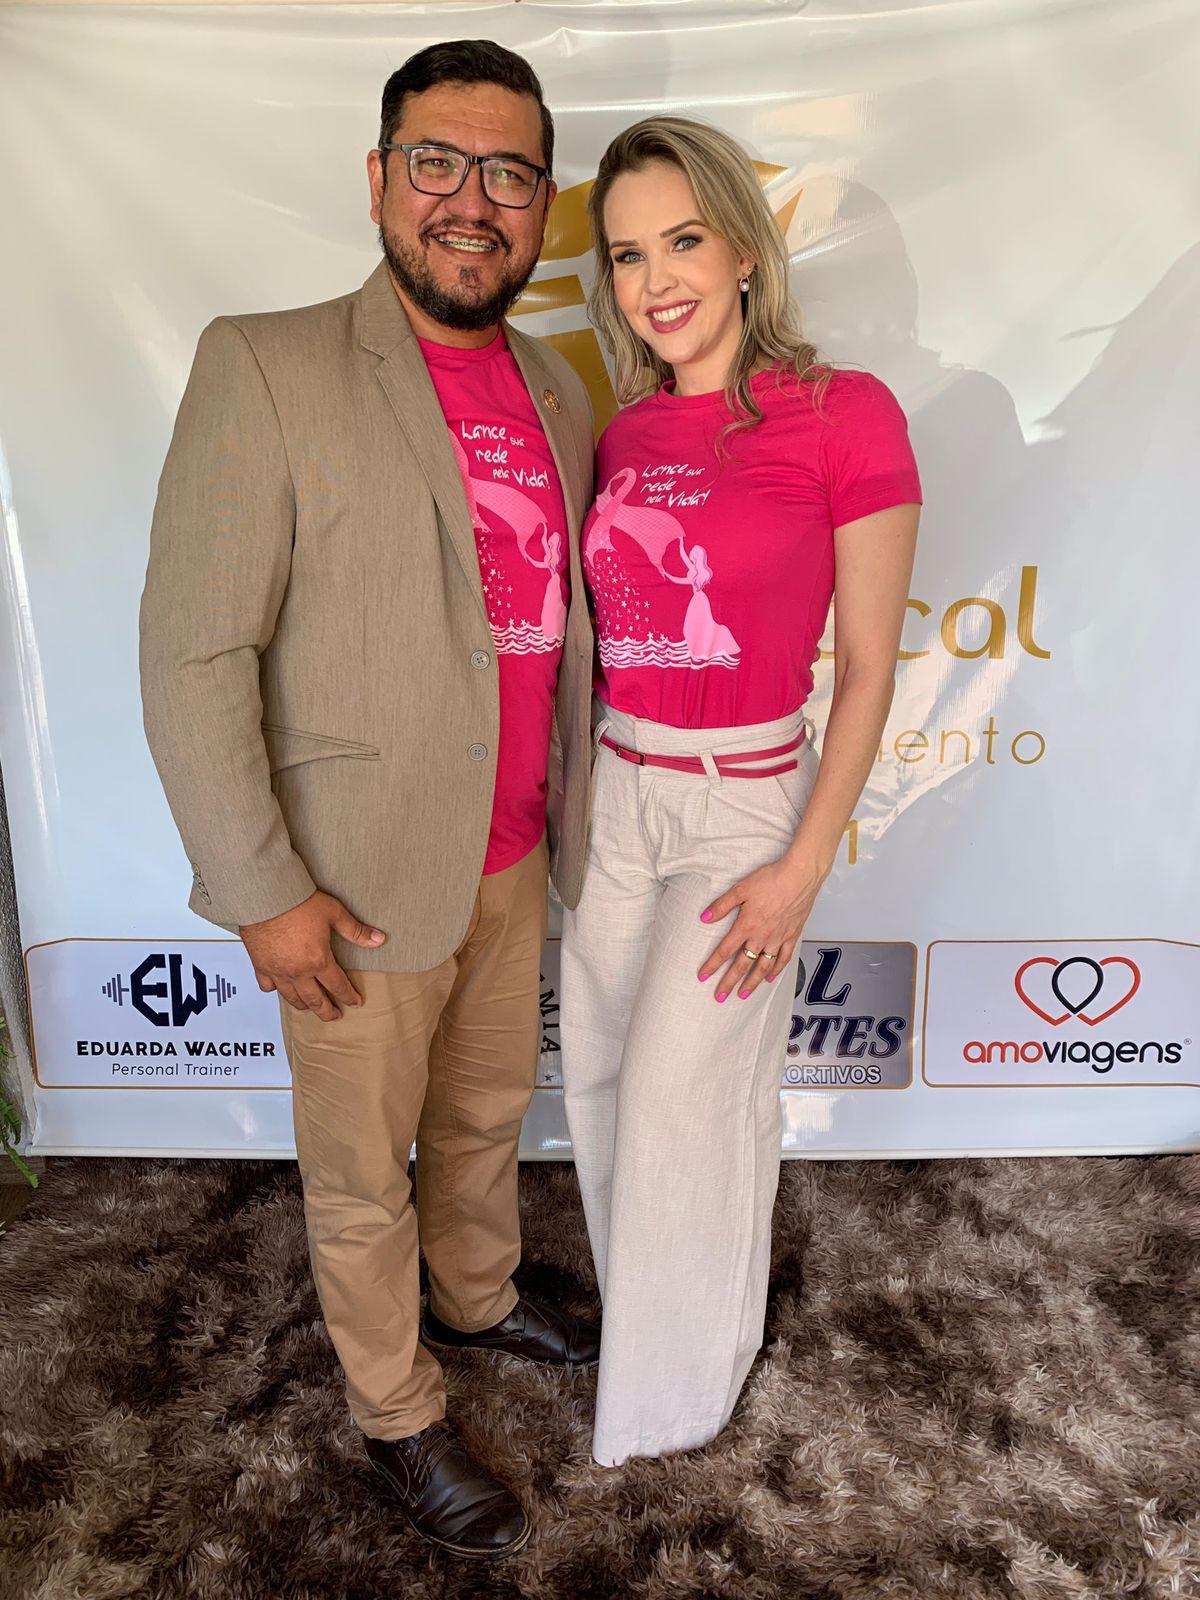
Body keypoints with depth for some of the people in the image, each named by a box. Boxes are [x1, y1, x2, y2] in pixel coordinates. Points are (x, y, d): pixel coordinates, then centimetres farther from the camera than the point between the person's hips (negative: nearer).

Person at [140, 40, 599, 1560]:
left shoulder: (556, 390, 7)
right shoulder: (264, 367, -12)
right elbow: (193, 655, -14)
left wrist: (566, 811, 11)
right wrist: (262, 890, -16)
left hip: (514, 861, 6)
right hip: (360, 879, -5)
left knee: (489, 1112, 26)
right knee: (363, 1177, 15)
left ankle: (476, 1295, 54)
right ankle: (397, 1416, 41)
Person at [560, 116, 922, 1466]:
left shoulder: (845, 416, -12)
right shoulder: (620, 435, 4)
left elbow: (868, 665, -10)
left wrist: (804, 868, -13)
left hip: (746, 808, -5)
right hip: (609, 797, 6)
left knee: (683, 1102, 7)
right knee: (602, 1079, 18)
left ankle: (677, 1381, 38)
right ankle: (640, 1305, 48)